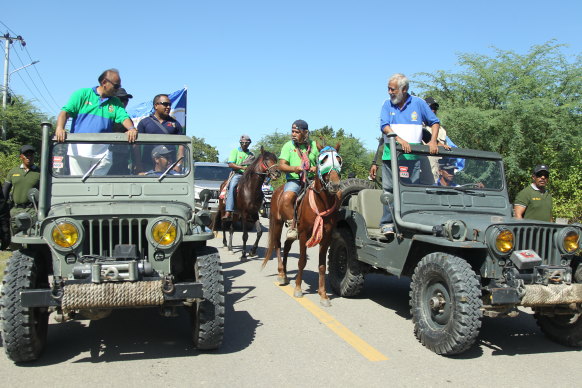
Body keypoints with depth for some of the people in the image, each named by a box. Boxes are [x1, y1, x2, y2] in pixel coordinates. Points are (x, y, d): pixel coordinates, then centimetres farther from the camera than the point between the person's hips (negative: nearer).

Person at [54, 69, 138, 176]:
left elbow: (124, 117, 2)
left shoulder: (115, 102, 17)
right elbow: (65, 112, 2)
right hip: (79, 149, -2)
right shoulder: (82, 94, 9)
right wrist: (59, 128, -18)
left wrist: (131, 129, -22)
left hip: (102, 152, 3)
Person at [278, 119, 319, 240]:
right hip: (294, 180, -2)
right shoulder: (288, 145, 7)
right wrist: (294, 168, -21)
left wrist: (317, 168, -10)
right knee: (286, 198, -34)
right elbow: (281, 165, -1)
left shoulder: (314, 145, 12)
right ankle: (292, 227, -17)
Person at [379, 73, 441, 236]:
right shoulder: (388, 104, 8)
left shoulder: (418, 103, 7)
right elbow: (384, 126, -5)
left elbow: (434, 122, 13)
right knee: (389, 189, -1)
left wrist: (433, 141, -3)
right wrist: (400, 140, -20)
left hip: (412, 156, 0)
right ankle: (387, 223, 4)